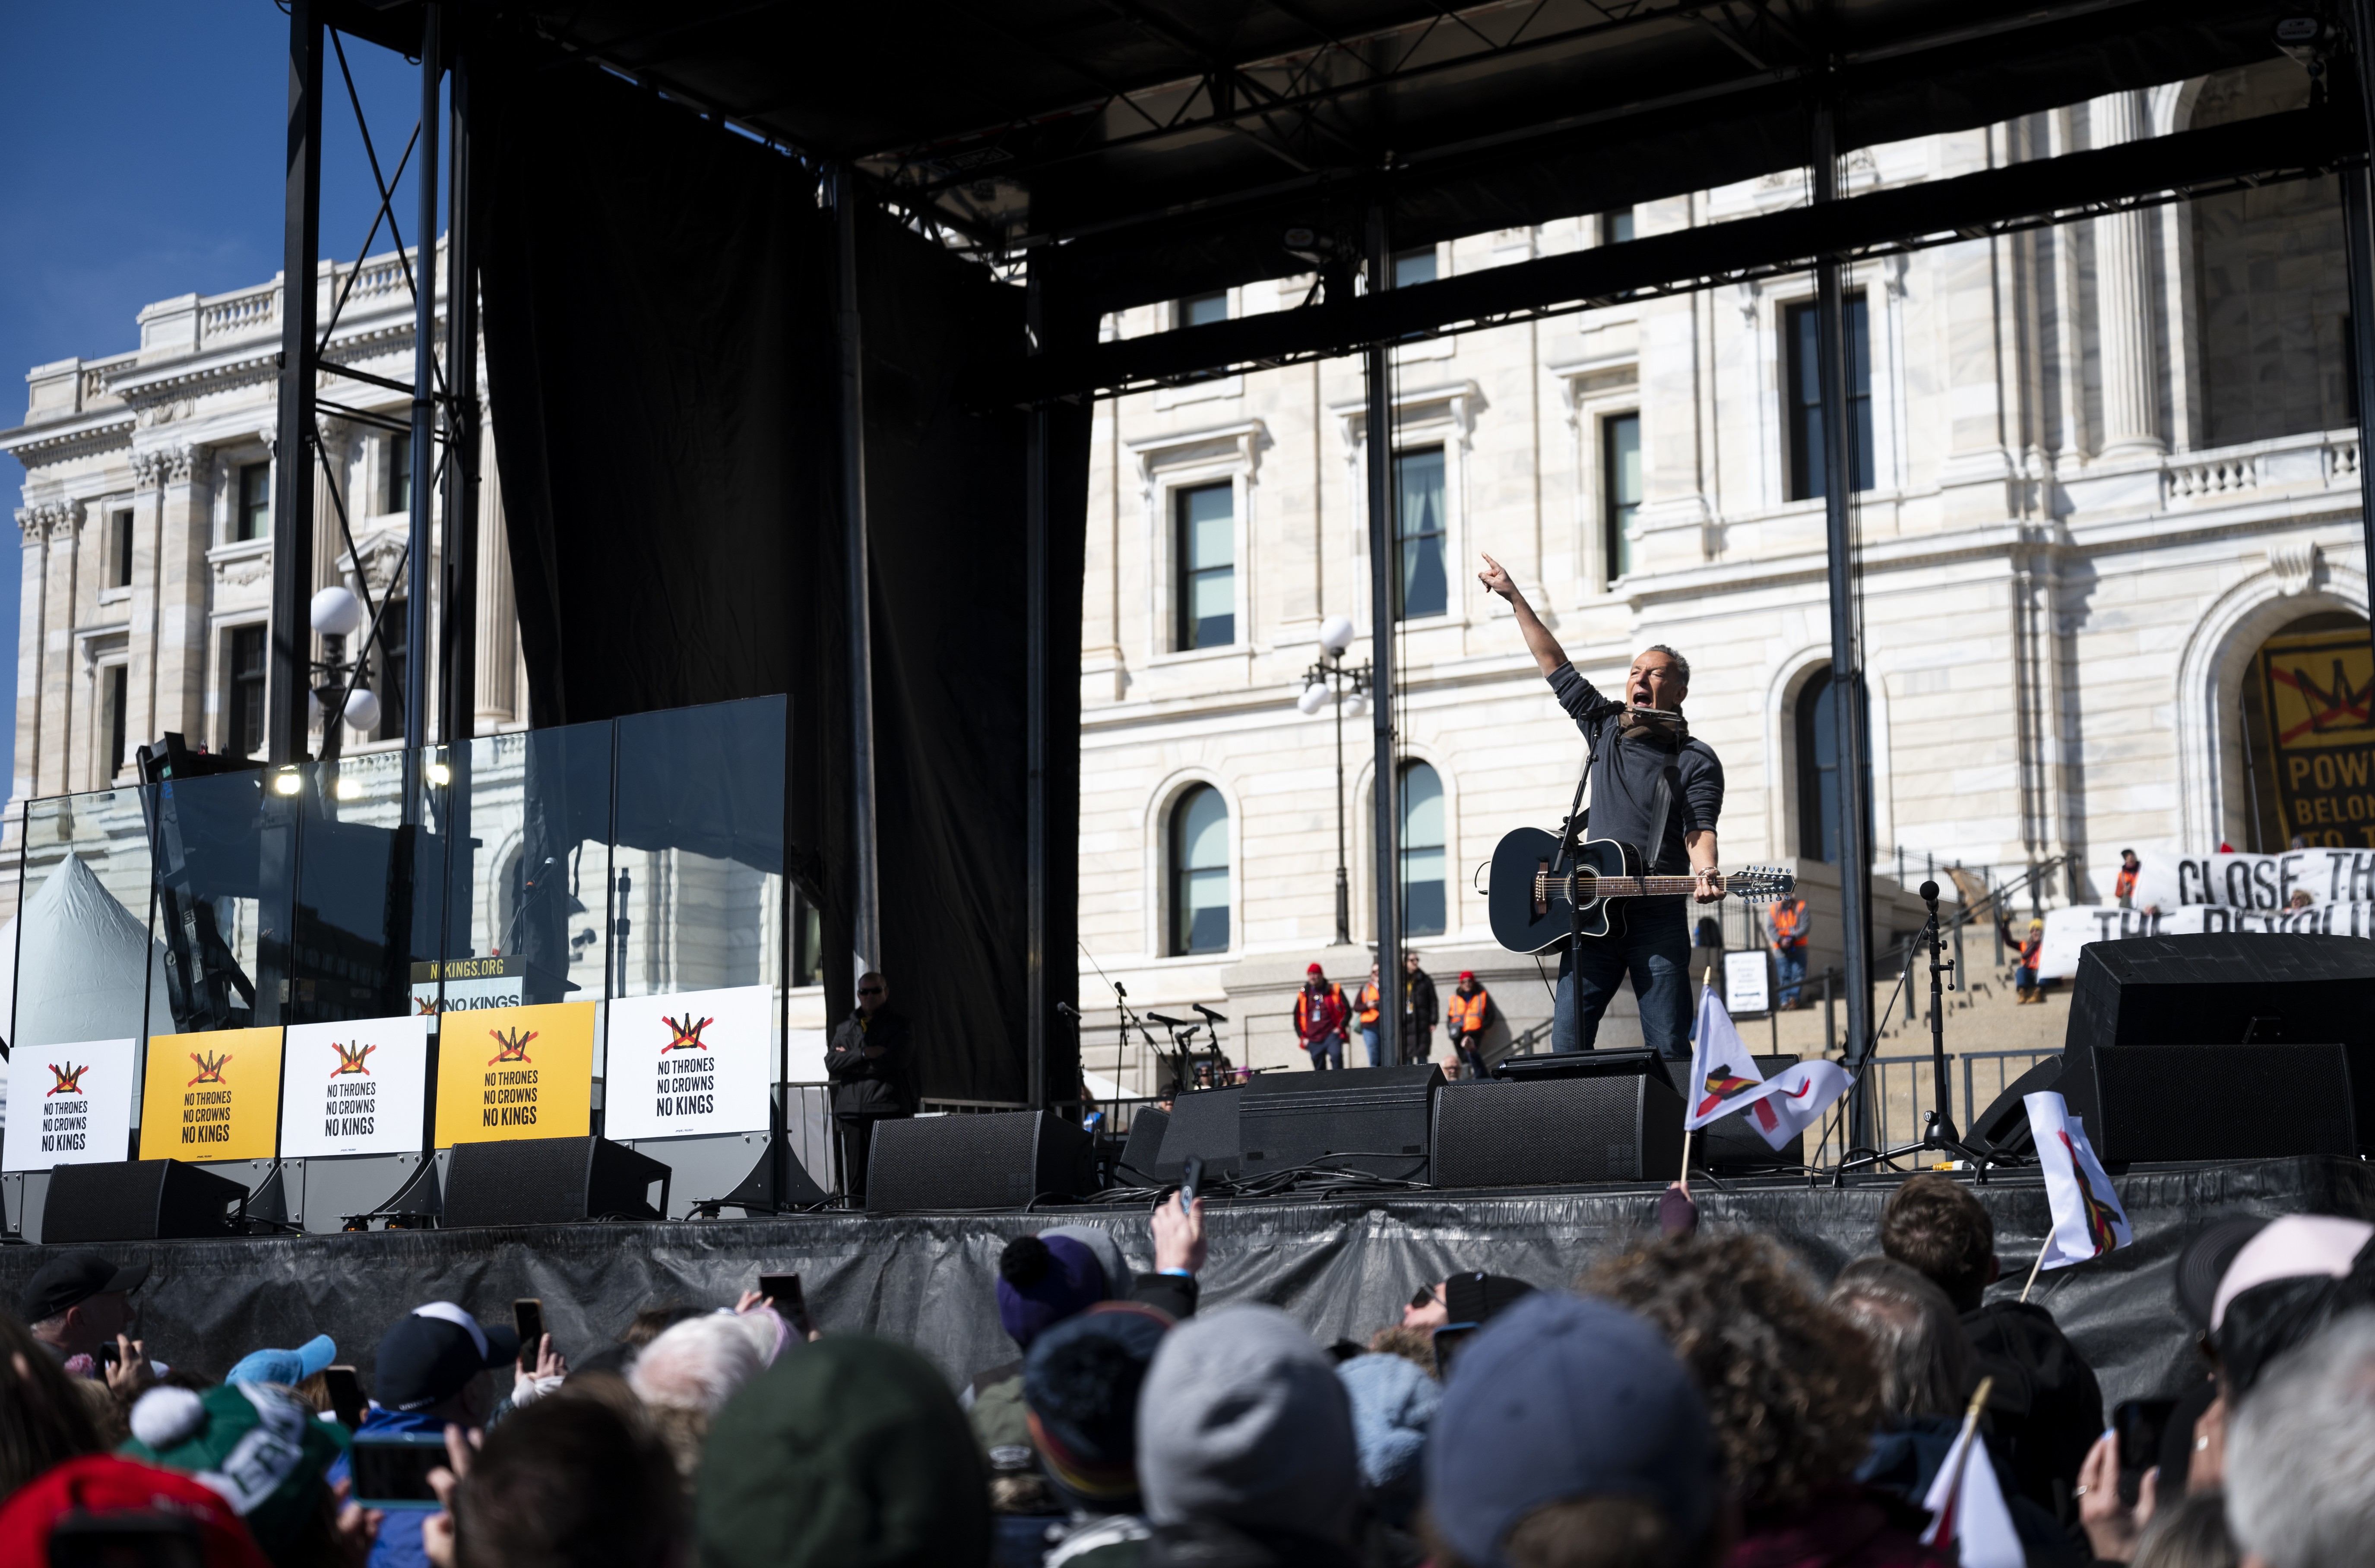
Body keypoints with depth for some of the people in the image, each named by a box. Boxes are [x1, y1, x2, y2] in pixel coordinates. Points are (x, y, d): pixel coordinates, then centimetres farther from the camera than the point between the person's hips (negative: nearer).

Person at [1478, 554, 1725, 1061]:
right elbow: (1556, 665, 20)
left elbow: (1700, 831, -8)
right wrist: (1515, 597, 21)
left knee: (1669, 1049, -7)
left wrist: (1704, 874, -31)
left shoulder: (1697, 761, 3)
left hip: (1658, 919, -4)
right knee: (1567, 1042, -4)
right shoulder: (1606, 729, 16)